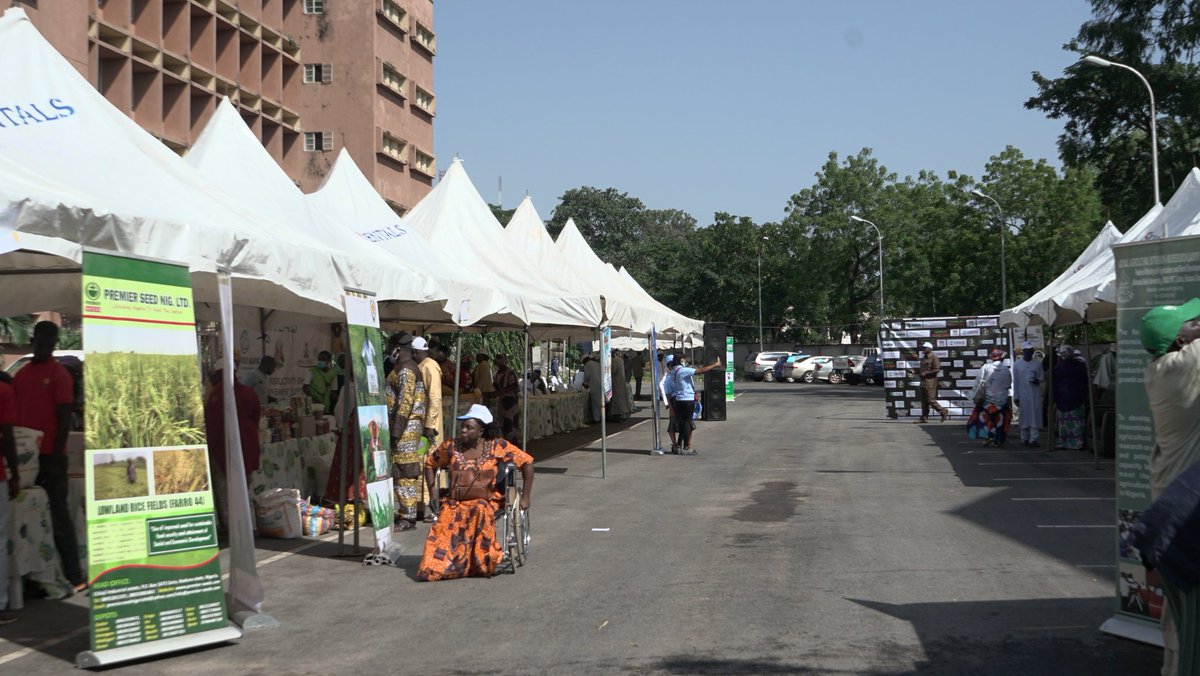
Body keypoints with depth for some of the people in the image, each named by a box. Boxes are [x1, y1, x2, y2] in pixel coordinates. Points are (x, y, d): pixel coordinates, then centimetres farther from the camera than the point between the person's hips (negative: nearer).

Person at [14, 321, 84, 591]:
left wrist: (56, 456, -13)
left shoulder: (59, 375, -4)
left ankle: (73, 576, -2)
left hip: (50, 456, -5)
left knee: (58, 516, -5)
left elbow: (65, 418, -8)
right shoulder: (21, 375, 13)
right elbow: (16, 415, 16)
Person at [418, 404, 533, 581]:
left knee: (480, 510, -36)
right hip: (454, 503, 2)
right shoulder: (450, 446, 7)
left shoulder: (496, 446, -2)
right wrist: (433, 494, 13)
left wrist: (525, 497, -3)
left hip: (486, 501, -2)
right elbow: (430, 464, 23)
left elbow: (527, 462, 0)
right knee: (445, 525, -30)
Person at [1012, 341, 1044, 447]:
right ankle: (1025, 439, 11)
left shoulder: (1037, 364, 7)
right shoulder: (1017, 365, 4)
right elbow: (1015, 382, 3)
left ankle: (1034, 439, -5)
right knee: (1024, 416, 3)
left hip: (1035, 395, 1)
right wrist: (1016, 396, -1)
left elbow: (1042, 376, 11)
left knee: (1035, 416, -5)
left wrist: (1037, 380, -13)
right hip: (1023, 395, -1)